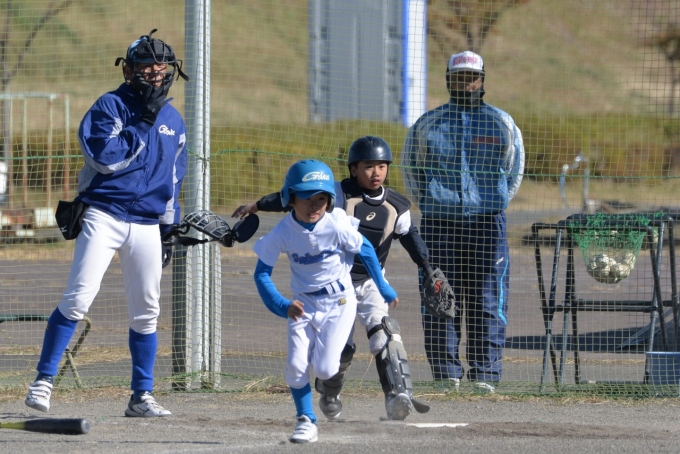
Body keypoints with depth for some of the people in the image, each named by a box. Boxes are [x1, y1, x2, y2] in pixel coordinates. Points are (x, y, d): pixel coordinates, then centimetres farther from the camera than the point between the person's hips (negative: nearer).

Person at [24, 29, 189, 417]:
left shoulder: (173, 120, 15)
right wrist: (143, 123, -16)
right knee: (78, 298, -15)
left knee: (146, 311, 5)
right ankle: (44, 380, -9)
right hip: (104, 217, -5)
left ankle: (142, 396, 13)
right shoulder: (111, 106, -4)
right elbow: (107, 158, -18)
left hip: (147, 226, 5)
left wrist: (169, 231, 18)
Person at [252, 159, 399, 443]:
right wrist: (282, 306, -22)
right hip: (303, 304, 2)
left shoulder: (337, 226, -20)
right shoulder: (283, 233, -16)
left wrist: (384, 289, 9)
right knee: (296, 366, -11)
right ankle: (306, 420, 11)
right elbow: (262, 273, -8)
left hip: (339, 302, -2)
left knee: (324, 369, -14)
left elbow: (365, 251, -2)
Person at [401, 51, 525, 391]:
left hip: (487, 223, 0)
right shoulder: (428, 124, 8)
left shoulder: (501, 124, 8)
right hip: (439, 224, 1)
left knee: (487, 301, -3)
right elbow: (411, 169, 18)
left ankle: (485, 373, 0)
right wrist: (431, 204, 11)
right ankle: (446, 373, 1)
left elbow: (514, 172, 17)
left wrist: (493, 206, 9)